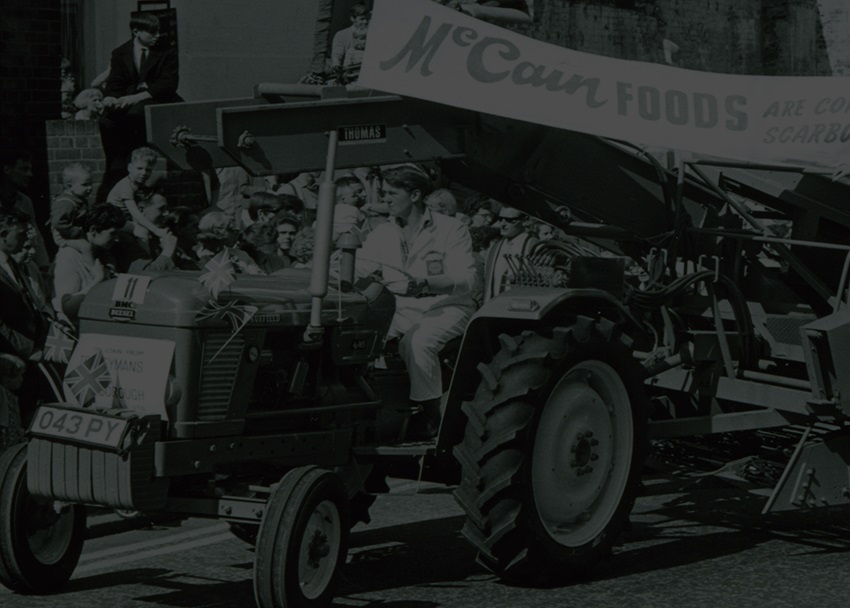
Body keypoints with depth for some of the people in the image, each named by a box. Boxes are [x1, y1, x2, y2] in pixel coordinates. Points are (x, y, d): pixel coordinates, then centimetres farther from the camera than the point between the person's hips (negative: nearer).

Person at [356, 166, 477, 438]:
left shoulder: (451, 230, -4)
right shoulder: (382, 234, 12)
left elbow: (465, 280, -16)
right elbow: (356, 273, 6)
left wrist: (426, 284, -33)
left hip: (445, 308, -5)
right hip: (400, 311, 5)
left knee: (417, 341, -36)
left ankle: (430, 414, -22)